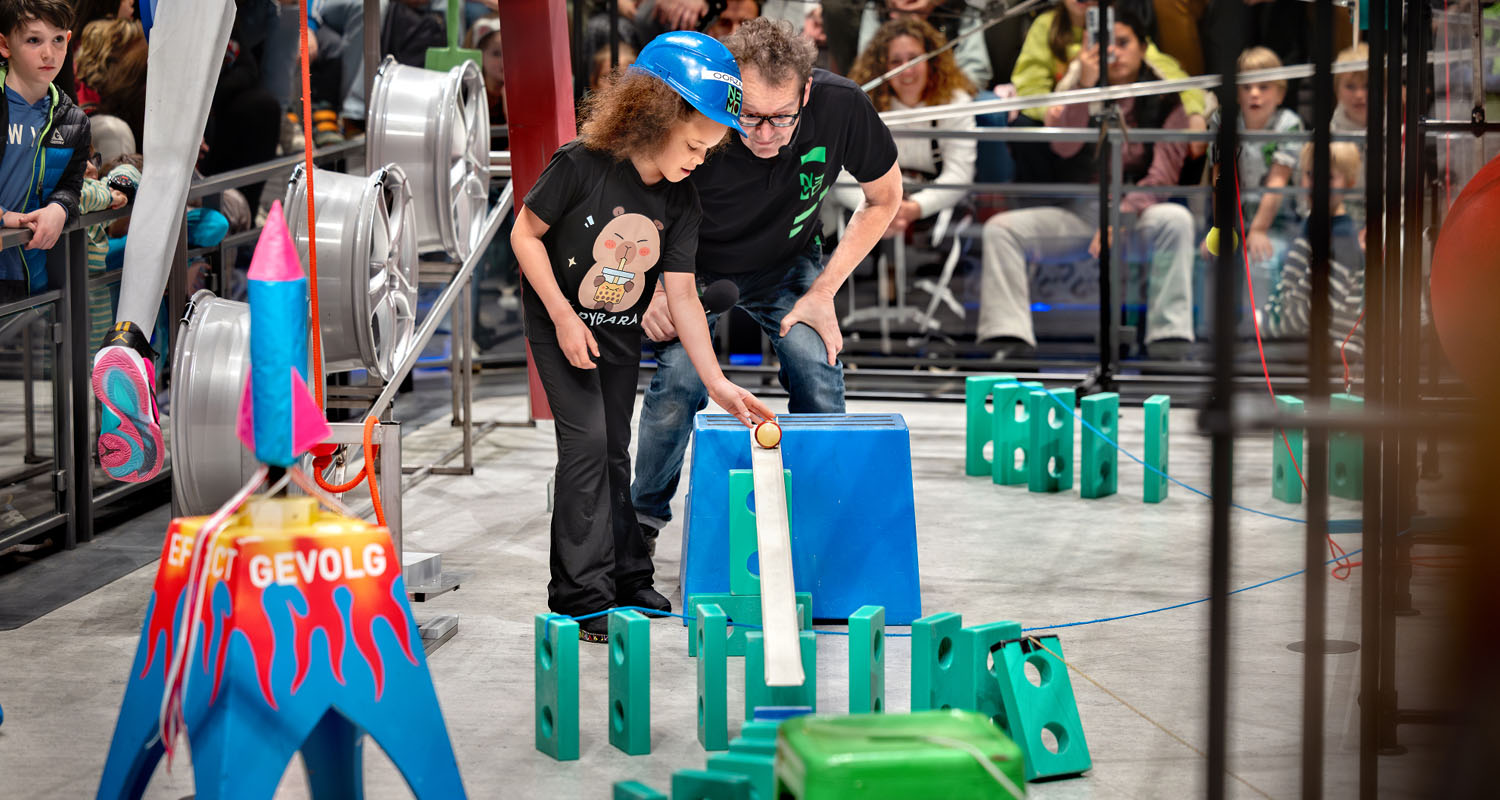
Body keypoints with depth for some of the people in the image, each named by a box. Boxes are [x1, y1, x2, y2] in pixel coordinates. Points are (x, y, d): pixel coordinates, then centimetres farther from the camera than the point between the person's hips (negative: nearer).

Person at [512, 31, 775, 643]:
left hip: (621, 336, 5)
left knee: (614, 452, 13)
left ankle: (628, 580, 24)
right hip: (560, 327, -5)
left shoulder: (681, 202, -10)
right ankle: (582, 598, -9)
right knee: (586, 442, -13)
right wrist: (564, 317, -20)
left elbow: (681, 294, -8)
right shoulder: (582, 166, -25)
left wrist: (717, 383, -13)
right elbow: (525, 233, -16)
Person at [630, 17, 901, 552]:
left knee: (819, 372, -19)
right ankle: (644, 517, 4)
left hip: (786, 266, 2)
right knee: (680, 376, -21)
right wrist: (652, 291, -29)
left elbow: (883, 198, -9)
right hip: (697, 268, -1)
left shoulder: (842, 107, -30)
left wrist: (823, 291, -13)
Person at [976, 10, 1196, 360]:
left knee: (1175, 219, -36)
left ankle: (1169, 348, -39)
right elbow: (1064, 147, -11)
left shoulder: (1164, 103, 3)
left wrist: (1120, 217, -25)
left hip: (1138, 212, -3)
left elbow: (1163, 174, -10)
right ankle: (1010, 343, -30)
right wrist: (1085, 86, -22)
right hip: (1079, 212, 3)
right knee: (1000, 228, -19)